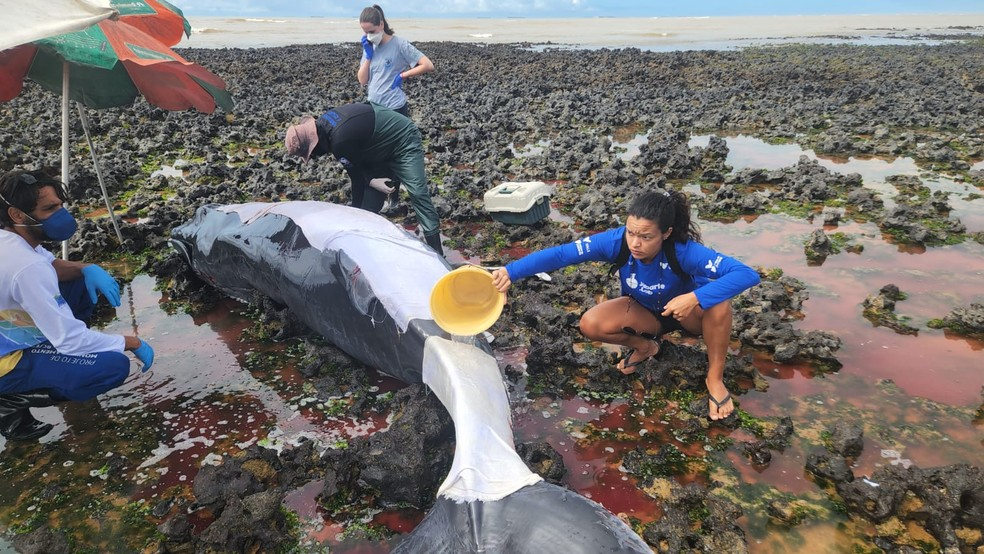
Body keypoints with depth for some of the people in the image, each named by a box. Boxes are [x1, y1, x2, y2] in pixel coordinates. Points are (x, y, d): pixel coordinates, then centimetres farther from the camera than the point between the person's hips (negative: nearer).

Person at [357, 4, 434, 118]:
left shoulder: (399, 44, -11)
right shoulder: (369, 47, 7)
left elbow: (428, 65, -17)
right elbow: (362, 81, 3)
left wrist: (402, 76, -13)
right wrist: (368, 55, -6)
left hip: (395, 108, -6)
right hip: (373, 106, 6)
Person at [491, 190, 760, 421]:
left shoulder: (684, 251, -36)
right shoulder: (617, 241, -30)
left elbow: (747, 274, -42)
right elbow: (561, 254, -34)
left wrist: (695, 298, -54)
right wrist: (511, 271, -46)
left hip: (688, 312, -2)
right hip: (646, 312, 3)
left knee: (717, 301, -36)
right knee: (590, 325, -22)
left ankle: (715, 378, -10)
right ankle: (645, 346, 9)